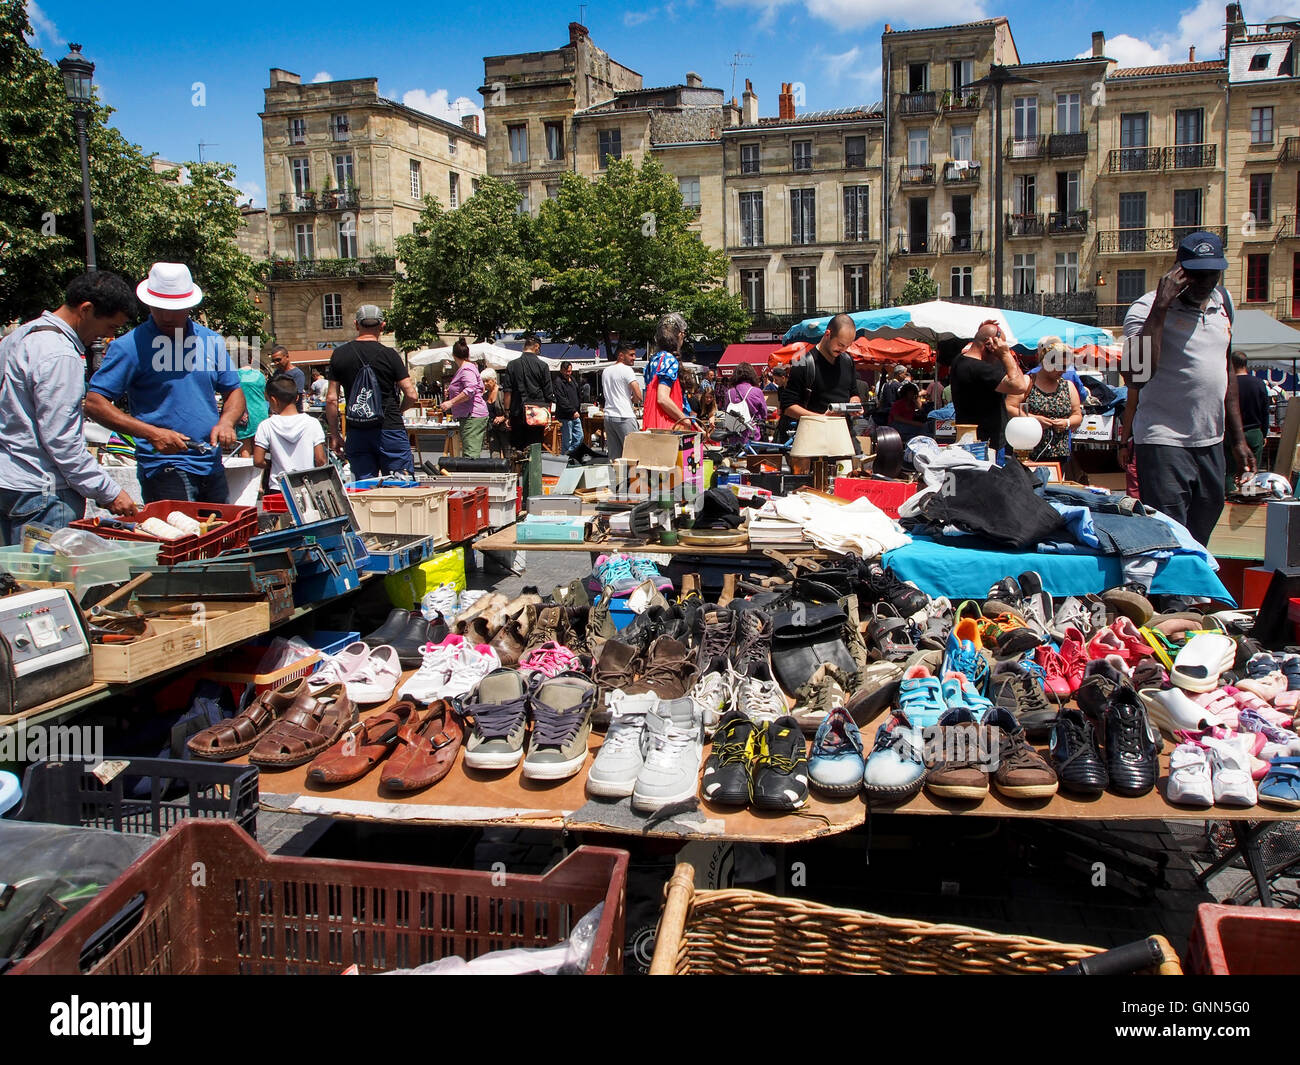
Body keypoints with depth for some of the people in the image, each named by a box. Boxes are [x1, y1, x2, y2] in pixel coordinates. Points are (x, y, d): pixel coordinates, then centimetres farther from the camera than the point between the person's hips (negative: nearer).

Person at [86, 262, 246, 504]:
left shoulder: (211, 341, 8)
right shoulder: (129, 346, -6)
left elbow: (234, 392, 18)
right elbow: (94, 403, -9)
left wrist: (226, 422, -5)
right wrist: (151, 433, -20)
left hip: (213, 468, 5)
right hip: (164, 471, -5)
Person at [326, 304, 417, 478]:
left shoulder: (339, 355, 2)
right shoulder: (389, 355, -6)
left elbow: (331, 399, 2)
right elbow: (411, 396, -8)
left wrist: (334, 434, 11)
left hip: (356, 434, 3)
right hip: (390, 430, -3)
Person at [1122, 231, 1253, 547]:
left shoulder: (1223, 300, 10)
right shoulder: (1148, 309, -12)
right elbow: (1138, 376, -29)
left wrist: (1237, 437, 21)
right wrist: (1161, 305, -28)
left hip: (1211, 444, 7)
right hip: (1164, 442, -7)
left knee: (1200, 539, 13)